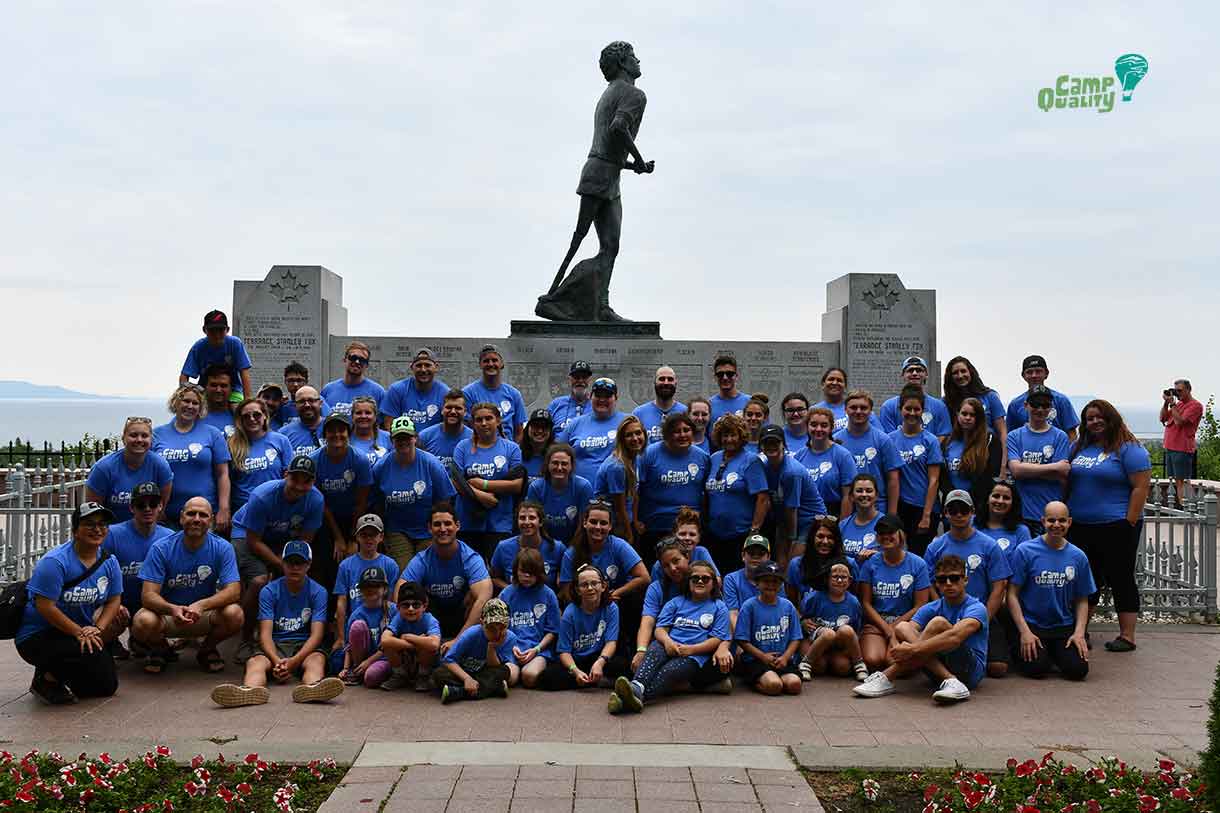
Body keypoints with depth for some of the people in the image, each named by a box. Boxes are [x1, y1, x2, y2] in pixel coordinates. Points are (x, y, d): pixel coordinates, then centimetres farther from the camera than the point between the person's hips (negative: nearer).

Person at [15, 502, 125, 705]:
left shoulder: (109, 562, 0)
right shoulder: (55, 561, -20)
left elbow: (114, 600, 2)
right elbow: (45, 607, -24)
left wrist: (97, 630, -16)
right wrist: (79, 633, -23)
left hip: (80, 631, 8)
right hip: (36, 638, -7)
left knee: (107, 686, 4)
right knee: (94, 655, -32)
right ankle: (46, 680, -6)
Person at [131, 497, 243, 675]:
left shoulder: (222, 548, -9)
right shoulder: (161, 548, -11)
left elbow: (233, 591, -18)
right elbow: (148, 595, -18)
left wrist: (201, 605, -37)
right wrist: (173, 609, -40)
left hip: (205, 616, 0)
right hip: (167, 613, 0)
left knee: (234, 615, -30)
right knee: (143, 622, -33)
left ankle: (207, 648, 5)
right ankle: (160, 648, 6)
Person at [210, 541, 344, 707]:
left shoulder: (318, 592, 2)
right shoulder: (269, 591, 4)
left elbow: (316, 634, -7)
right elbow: (265, 632, -6)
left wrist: (294, 661, -25)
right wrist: (276, 661, -27)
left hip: (305, 646, -1)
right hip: (275, 645, 1)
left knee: (317, 660, -35)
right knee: (255, 662, -32)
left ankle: (312, 687, -71)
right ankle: (250, 691, -67)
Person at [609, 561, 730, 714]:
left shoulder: (719, 608, 12)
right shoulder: (676, 603, 21)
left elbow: (717, 640, 3)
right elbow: (660, 629, 11)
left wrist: (690, 649, -10)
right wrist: (667, 641, -13)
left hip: (695, 657, -3)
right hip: (670, 648, 3)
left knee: (669, 671, -33)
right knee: (655, 648, -32)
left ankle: (637, 696, -57)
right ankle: (637, 687, -57)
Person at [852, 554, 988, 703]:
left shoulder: (976, 608, -8)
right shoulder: (931, 609, 8)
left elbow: (955, 637, -30)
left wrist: (912, 649, -36)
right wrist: (900, 649, -34)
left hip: (972, 669, -5)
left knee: (938, 623, -27)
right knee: (902, 627, -16)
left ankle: (886, 678, -32)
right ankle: (950, 681, -33)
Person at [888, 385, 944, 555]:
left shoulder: (930, 440, -1)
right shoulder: (892, 439, 5)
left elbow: (934, 480, -4)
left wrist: (926, 516, -9)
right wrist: (892, 514, -3)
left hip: (925, 507, -2)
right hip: (901, 507, 2)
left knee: (920, 554, 1)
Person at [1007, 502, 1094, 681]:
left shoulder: (1078, 557, 4)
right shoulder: (1025, 551, -6)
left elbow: (1082, 600, 10)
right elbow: (1012, 594, -6)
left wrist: (1079, 632, -5)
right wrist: (1025, 632, -14)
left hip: (1064, 627, 3)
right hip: (1031, 625, -3)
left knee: (1078, 669, -17)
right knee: (1037, 668, -23)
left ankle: (1055, 653, 16)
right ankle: (1019, 650, 12)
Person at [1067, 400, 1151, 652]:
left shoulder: (1129, 449, -6)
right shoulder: (1078, 447, 12)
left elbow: (1141, 487, -11)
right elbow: (1065, 481, 19)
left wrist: (1130, 523, -15)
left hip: (1116, 527, -6)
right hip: (1080, 527, 6)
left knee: (1121, 580, 1)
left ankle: (1127, 636, 8)